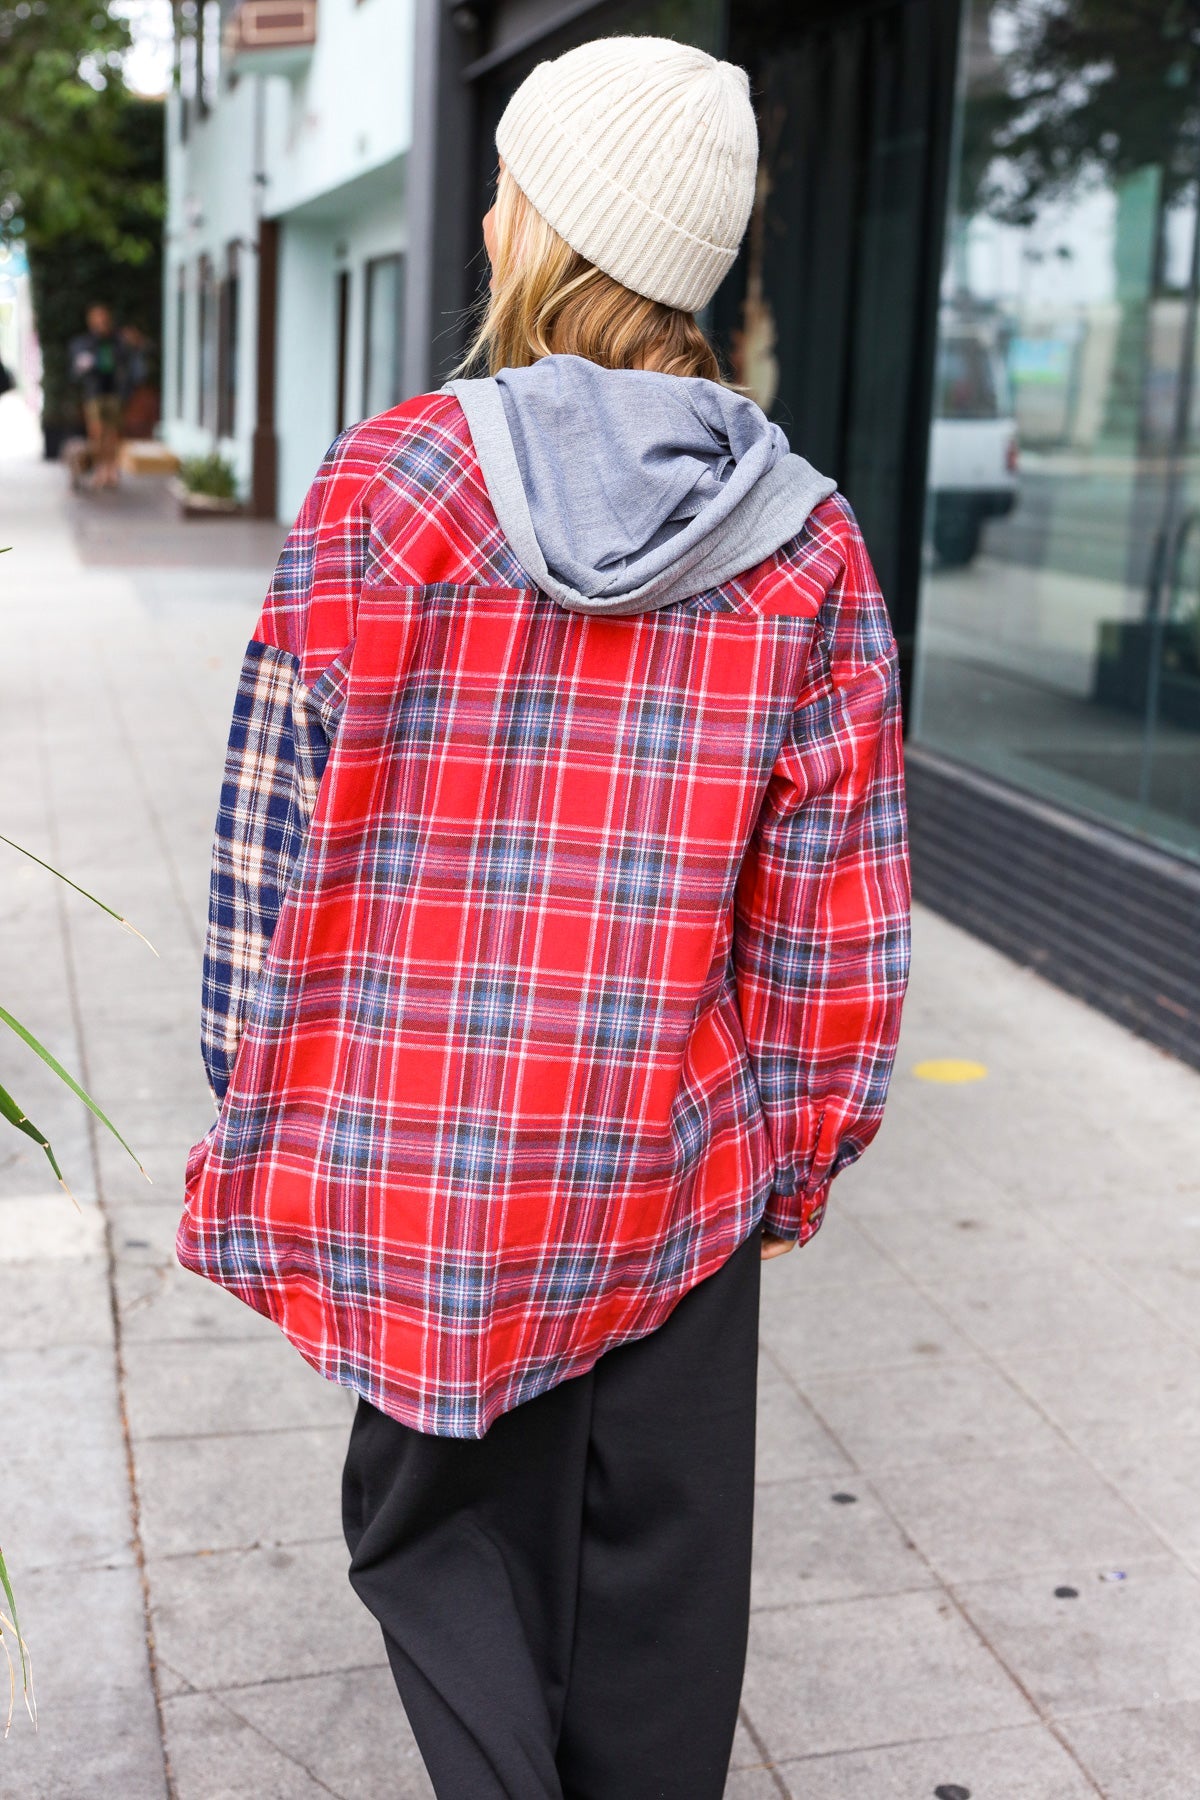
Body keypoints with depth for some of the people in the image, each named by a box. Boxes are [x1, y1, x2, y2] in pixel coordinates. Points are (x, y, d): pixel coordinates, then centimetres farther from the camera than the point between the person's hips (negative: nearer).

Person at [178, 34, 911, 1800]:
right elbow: (837, 910, -1)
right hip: (673, 1174, 2)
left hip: (408, 1158, -1)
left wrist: (259, 1108, 5)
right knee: (654, 1581, 18)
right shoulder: (808, 546, -3)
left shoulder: (381, 486, -8)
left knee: (441, 1527, 20)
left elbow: (277, 834, -6)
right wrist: (797, 1153, 11)